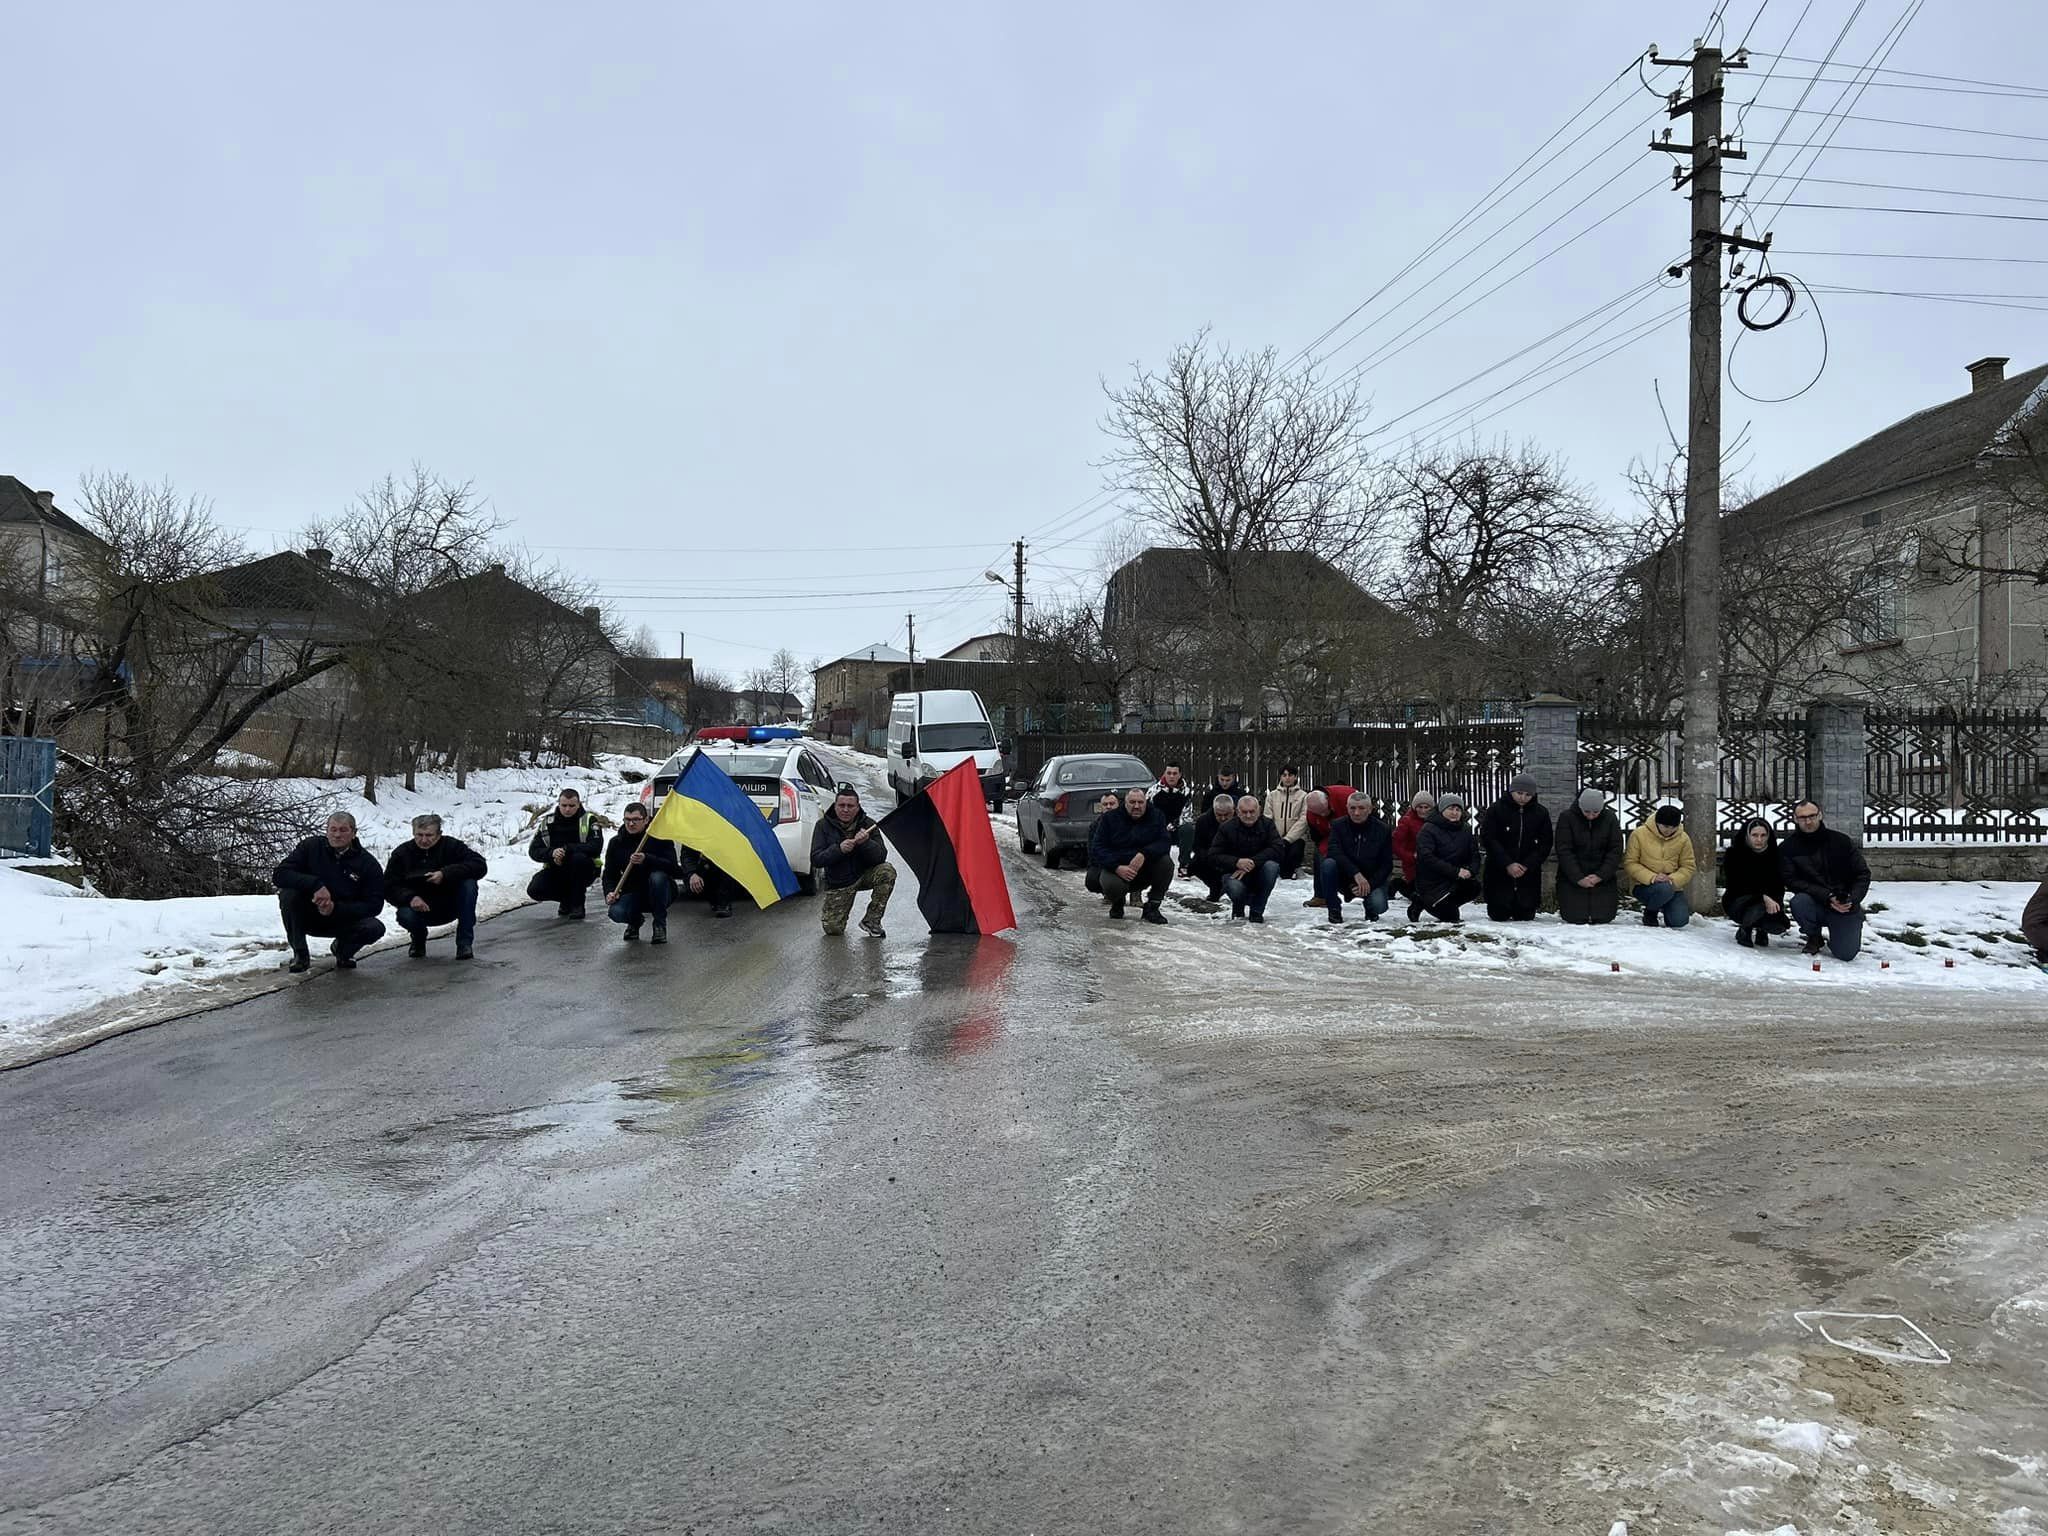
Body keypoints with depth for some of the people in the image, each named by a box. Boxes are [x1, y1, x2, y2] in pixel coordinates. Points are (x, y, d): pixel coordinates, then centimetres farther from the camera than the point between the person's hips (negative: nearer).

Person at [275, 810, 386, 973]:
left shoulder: (368, 863, -8)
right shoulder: (311, 847, -9)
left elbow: (374, 905, -12)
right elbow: (279, 874, -19)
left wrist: (336, 908, -26)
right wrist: (316, 884, -34)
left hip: (342, 920, 0)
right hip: (307, 917, 0)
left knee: (375, 929, -27)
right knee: (288, 893, -29)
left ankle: (343, 950, 10)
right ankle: (300, 954, -10)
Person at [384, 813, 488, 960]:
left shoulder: (451, 846, -10)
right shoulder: (402, 853, -6)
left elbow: (480, 865, -21)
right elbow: (388, 887, -8)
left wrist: (446, 874, -31)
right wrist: (410, 897, -29)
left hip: (450, 906, 0)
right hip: (420, 908, 0)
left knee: (469, 884, -27)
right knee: (404, 916, -33)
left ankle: (465, 943, -18)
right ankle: (419, 939, 8)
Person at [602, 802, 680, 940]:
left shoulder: (659, 837, -11)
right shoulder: (617, 842, 0)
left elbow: (672, 867, -23)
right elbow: (609, 873, 3)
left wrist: (646, 859, -37)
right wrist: (610, 892, -18)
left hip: (658, 893, -2)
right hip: (632, 892, 2)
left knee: (657, 877, -37)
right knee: (615, 912, -29)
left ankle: (660, 924, -14)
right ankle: (635, 921, 12)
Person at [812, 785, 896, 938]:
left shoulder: (868, 825, -11)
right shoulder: (824, 825, -12)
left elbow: (881, 857, -16)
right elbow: (815, 860, -17)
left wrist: (866, 843, -36)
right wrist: (838, 849, -33)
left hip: (864, 876, 1)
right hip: (837, 882, -1)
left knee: (887, 872, -30)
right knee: (832, 928, -15)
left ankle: (870, 921, -14)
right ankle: (827, 906, 24)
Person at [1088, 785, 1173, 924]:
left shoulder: (1156, 817, 1)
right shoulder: (1110, 818, -2)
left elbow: (1165, 842, -12)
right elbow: (1097, 847, -8)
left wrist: (1144, 854, -32)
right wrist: (1117, 867, -25)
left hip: (1146, 870, 2)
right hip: (1116, 868, -2)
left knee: (1166, 862, -27)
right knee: (1112, 885, -35)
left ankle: (1152, 907, -9)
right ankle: (1118, 902, 7)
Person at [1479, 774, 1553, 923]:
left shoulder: (1541, 813, 1)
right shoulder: (1496, 809, -6)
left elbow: (1545, 844, 0)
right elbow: (1487, 839, -11)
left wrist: (1527, 865, -13)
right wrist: (1508, 864, -18)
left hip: (1528, 872, 2)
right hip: (1499, 870, -2)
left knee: (1525, 915, -1)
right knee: (1500, 914, -6)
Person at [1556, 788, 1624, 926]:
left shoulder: (1610, 819, -1)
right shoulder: (1567, 818, -7)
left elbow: (1615, 850, -3)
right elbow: (1564, 851, -11)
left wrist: (1601, 875, -15)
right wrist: (1578, 878, -20)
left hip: (1603, 877, 2)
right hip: (1572, 877, -1)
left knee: (1604, 917, -8)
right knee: (1576, 917, -12)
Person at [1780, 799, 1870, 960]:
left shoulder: (1841, 841, -1)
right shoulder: (1787, 848, -5)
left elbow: (1862, 874, 2)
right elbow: (1791, 881, -13)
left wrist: (1852, 900, -15)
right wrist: (1826, 897, -23)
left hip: (1846, 907, 0)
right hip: (1816, 904, 0)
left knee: (1845, 954, -15)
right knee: (1799, 902, -34)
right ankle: (1814, 938, -1)